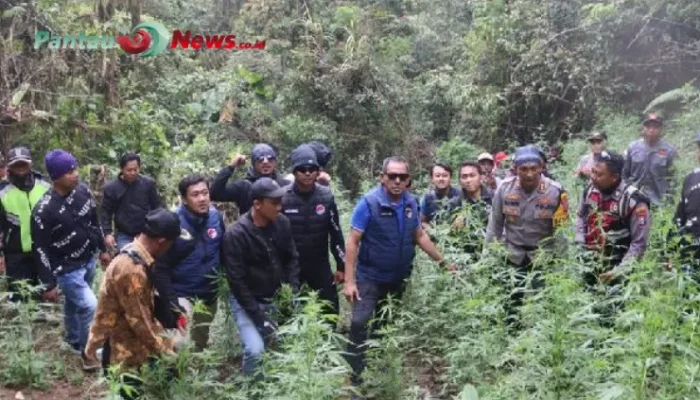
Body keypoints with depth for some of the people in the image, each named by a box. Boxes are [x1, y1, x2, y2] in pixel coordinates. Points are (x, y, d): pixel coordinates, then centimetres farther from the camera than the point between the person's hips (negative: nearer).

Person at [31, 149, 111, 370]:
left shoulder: (83, 191, -7)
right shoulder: (44, 210, -26)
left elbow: (94, 222, 9)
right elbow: (40, 249, -18)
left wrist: (103, 249, 15)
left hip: (88, 262, 6)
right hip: (67, 269, -6)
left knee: (74, 303, 24)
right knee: (90, 306, -9)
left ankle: (74, 342, 45)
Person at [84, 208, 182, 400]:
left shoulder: (132, 257, 2)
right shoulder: (132, 270, -29)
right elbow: (138, 321, -24)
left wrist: (165, 340, 11)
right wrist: (165, 349, -12)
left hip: (127, 345, 9)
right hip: (123, 355, -9)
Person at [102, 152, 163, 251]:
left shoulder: (148, 183, -2)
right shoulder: (111, 187, -5)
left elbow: (157, 206, 5)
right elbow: (106, 212, 1)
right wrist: (107, 233, -9)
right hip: (124, 236, -1)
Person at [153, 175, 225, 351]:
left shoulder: (216, 217, -6)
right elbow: (161, 268, -16)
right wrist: (172, 301, -20)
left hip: (210, 295, 5)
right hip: (182, 296, -5)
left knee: (201, 345, 21)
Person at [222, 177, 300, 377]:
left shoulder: (282, 223, -6)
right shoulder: (236, 234, -22)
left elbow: (292, 258, 7)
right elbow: (236, 281, -19)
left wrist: (292, 291, -4)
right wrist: (259, 316, -19)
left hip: (277, 299, 5)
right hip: (247, 301, -5)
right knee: (255, 350, -19)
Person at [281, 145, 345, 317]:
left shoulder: (326, 196, -5)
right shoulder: (282, 197, -12)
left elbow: (336, 233, 2)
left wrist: (341, 266, 3)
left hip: (320, 265, 2)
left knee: (330, 310, 6)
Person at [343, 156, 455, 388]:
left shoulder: (411, 203, -3)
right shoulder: (369, 203, -18)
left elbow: (420, 236, 10)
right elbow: (353, 242, -16)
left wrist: (443, 262, 10)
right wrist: (349, 281, -20)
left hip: (399, 278, 5)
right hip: (370, 277, -5)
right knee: (359, 324, -14)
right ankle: (355, 376, 0)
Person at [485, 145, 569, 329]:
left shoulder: (555, 191, -16)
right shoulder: (505, 187, -13)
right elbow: (495, 224, -2)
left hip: (543, 254, -1)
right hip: (512, 252, 1)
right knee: (512, 300, 10)